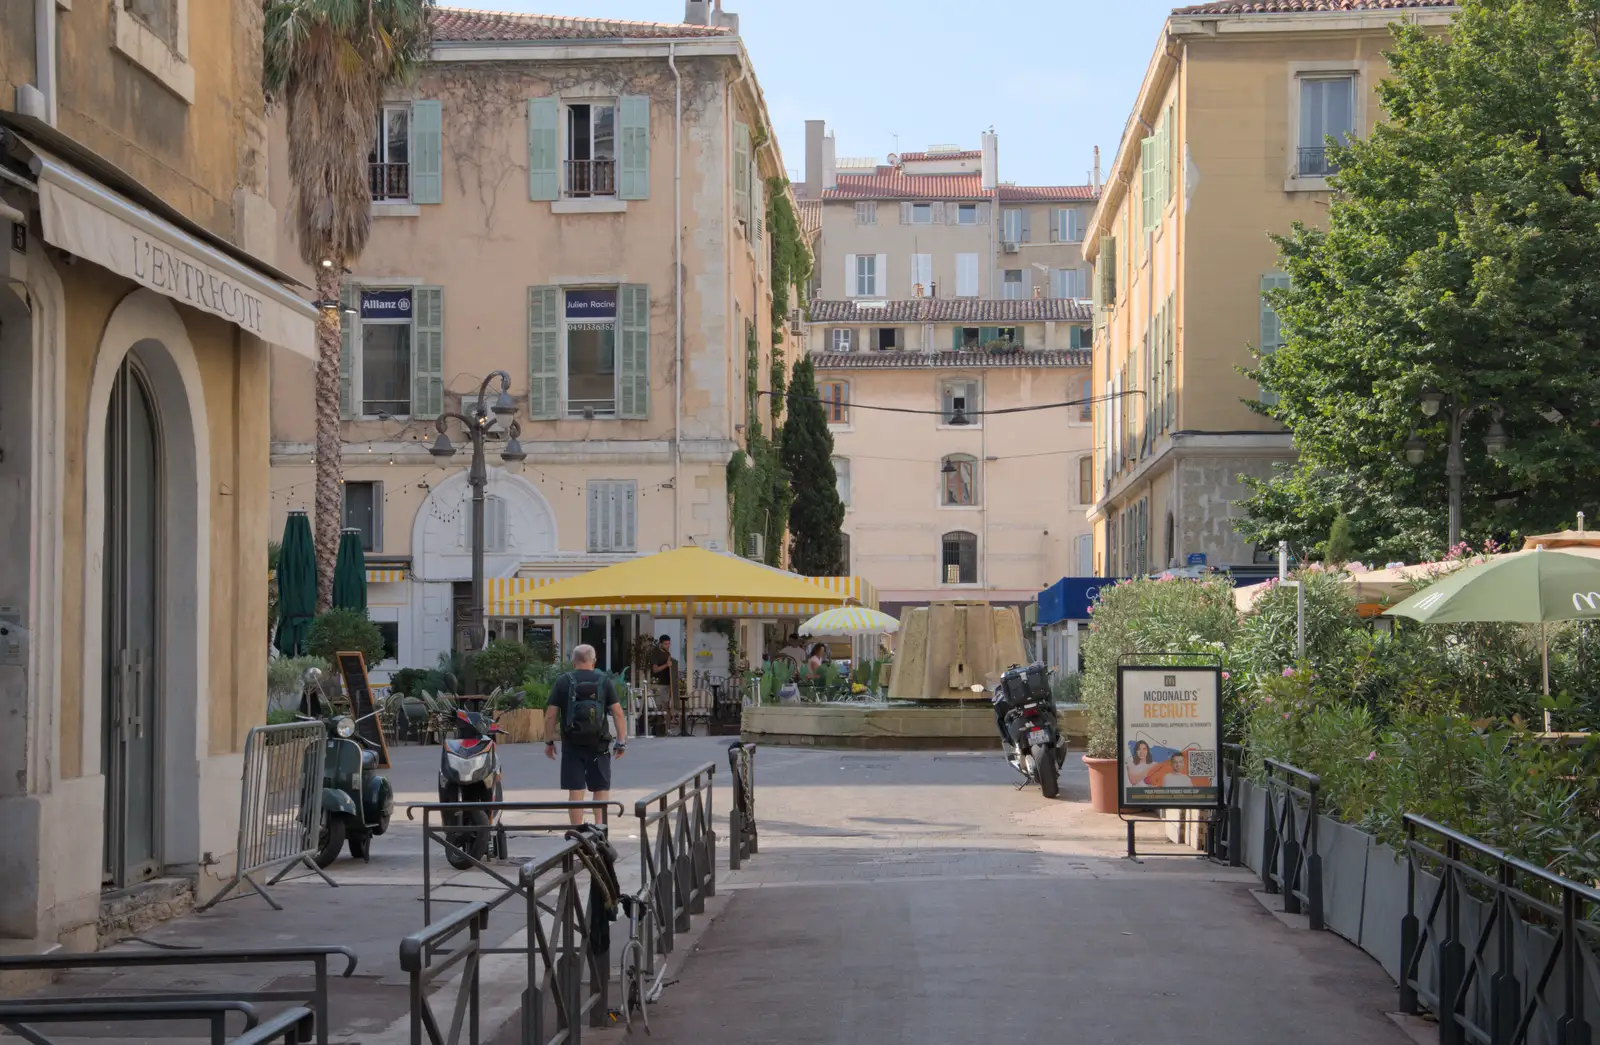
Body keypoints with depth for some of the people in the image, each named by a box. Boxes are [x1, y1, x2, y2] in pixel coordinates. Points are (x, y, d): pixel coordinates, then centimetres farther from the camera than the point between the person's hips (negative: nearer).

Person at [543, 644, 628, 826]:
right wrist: (622, 741, 1)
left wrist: (549, 742, 8)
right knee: (601, 789, 9)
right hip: (598, 745, 0)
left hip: (572, 745, 0)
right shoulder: (604, 682, 2)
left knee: (575, 791, 2)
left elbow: (550, 716, -2)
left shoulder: (563, 682, 0)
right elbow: (618, 713, -4)